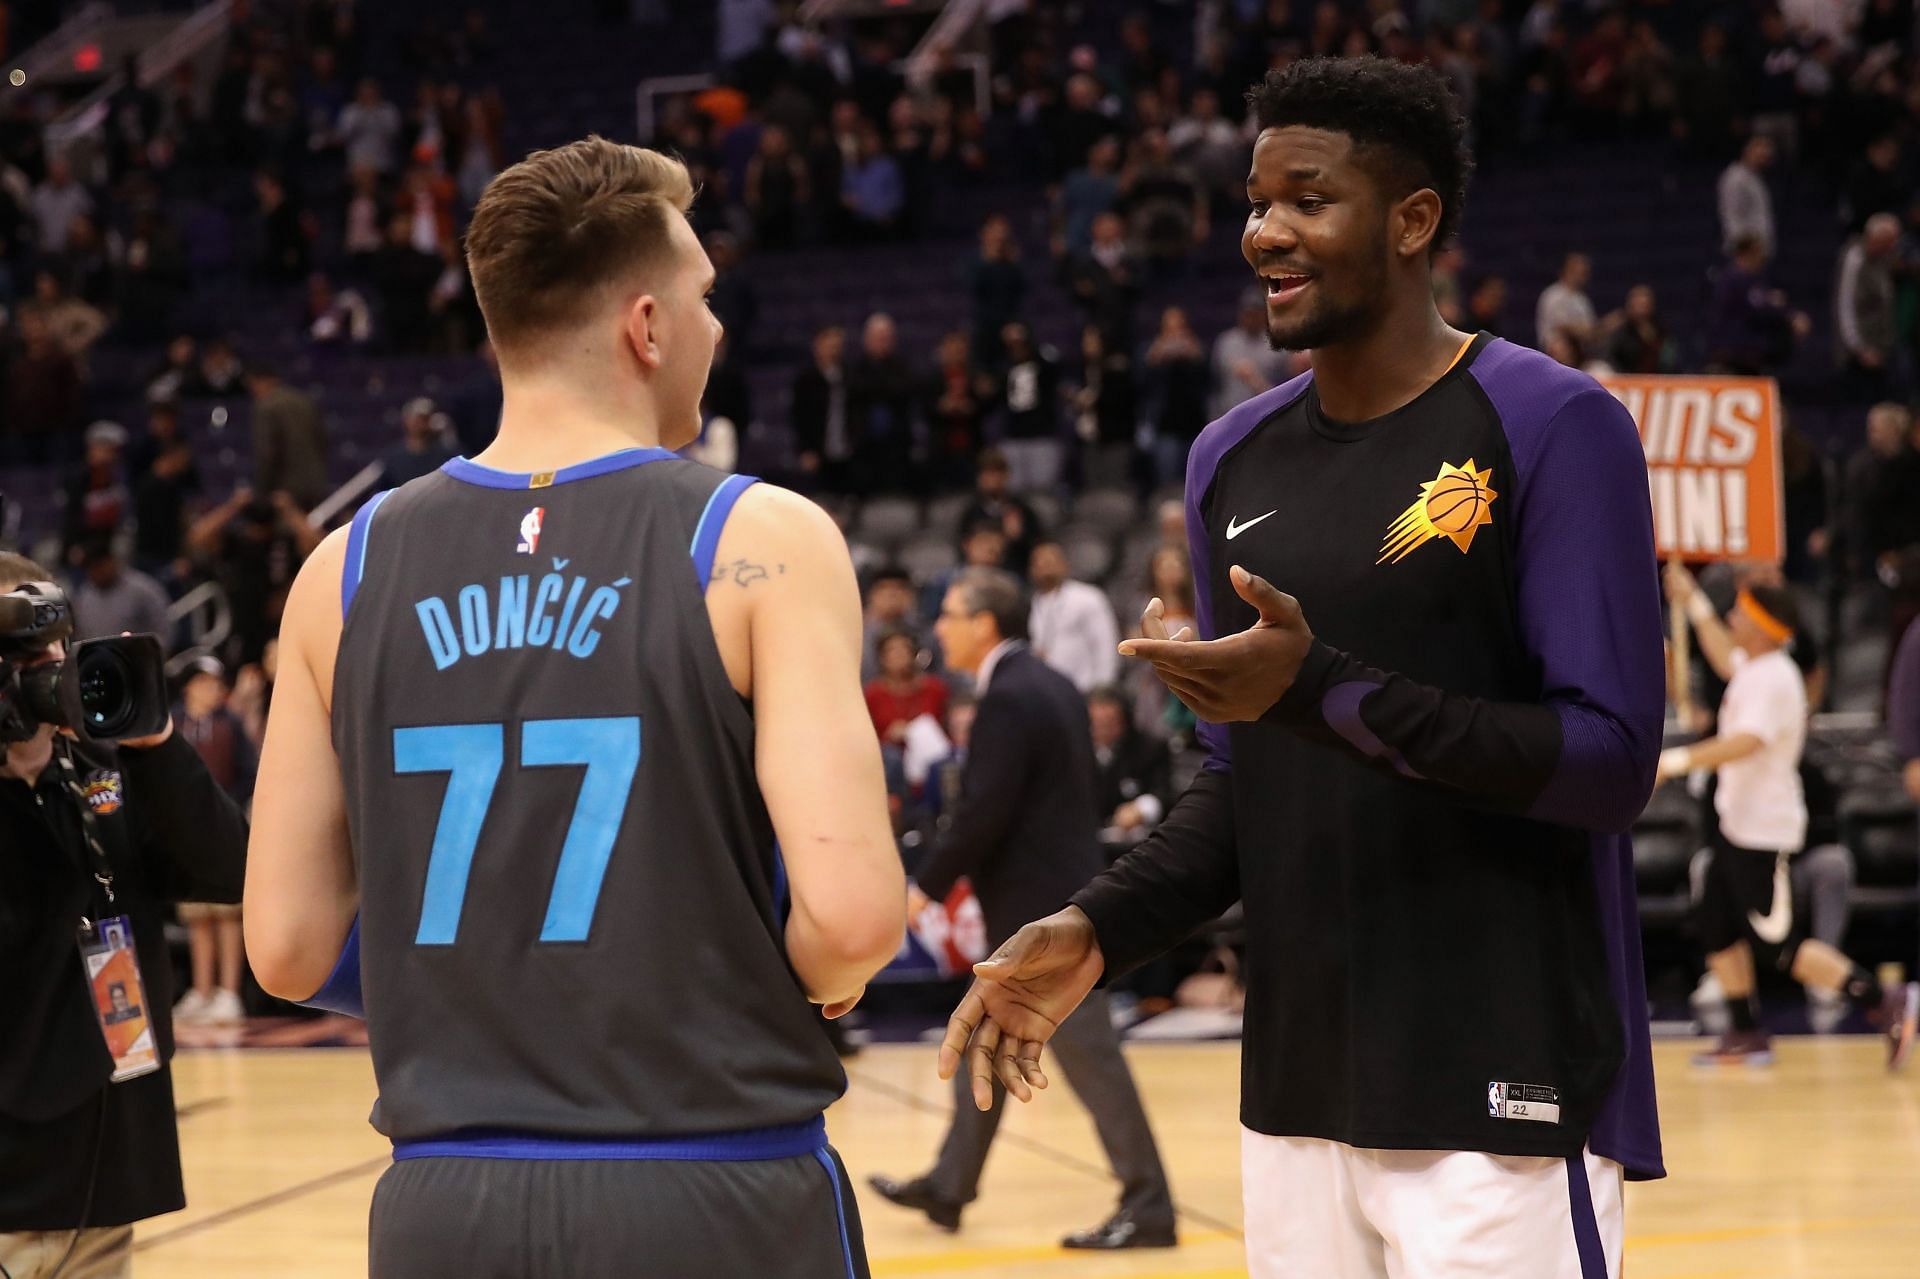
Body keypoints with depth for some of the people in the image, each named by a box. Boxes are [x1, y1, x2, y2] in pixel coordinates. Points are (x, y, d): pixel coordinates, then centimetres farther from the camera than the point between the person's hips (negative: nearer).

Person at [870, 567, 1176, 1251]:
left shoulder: (1007, 700, -18)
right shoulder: (1051, 686, 12)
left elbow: (982, 812, -22)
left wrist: (928, 885, -11)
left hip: (1040, 904, -11)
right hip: (1046, 893, 11)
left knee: (1086, 1052, -7)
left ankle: (1147, 1206, -4)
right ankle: (949, 1187, 28)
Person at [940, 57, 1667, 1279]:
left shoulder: (1553, 428, -8)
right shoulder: (1238, 458, 12)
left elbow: (1611, 762, -15)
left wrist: (1326, 690, -23)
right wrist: (1100, 933, 2)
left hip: (1501, 1098, -6)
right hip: (1299, 1089, 6)